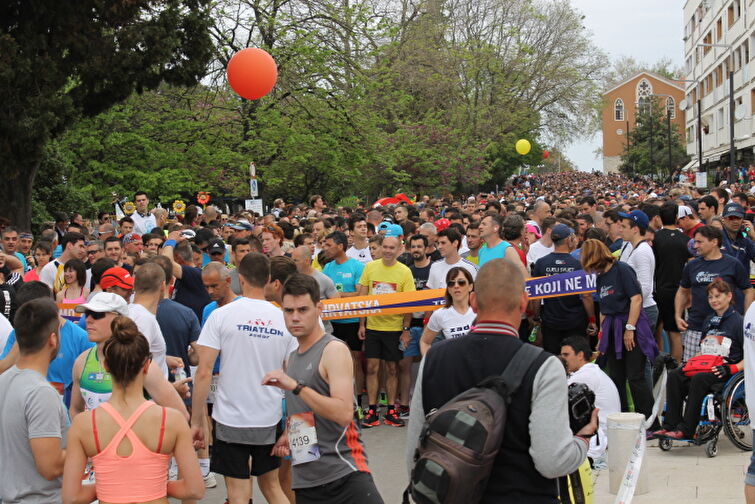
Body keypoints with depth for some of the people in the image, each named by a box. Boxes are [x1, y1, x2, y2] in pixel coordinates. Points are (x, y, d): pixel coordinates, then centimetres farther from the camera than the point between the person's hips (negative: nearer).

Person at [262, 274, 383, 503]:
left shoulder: (334, 350, -7)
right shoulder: (293, 357, 17)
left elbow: (344, 413, -20)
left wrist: (294, 386, -22)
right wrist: (289, 433, 14)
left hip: (344, 473, -7)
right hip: (305, 478, 7)